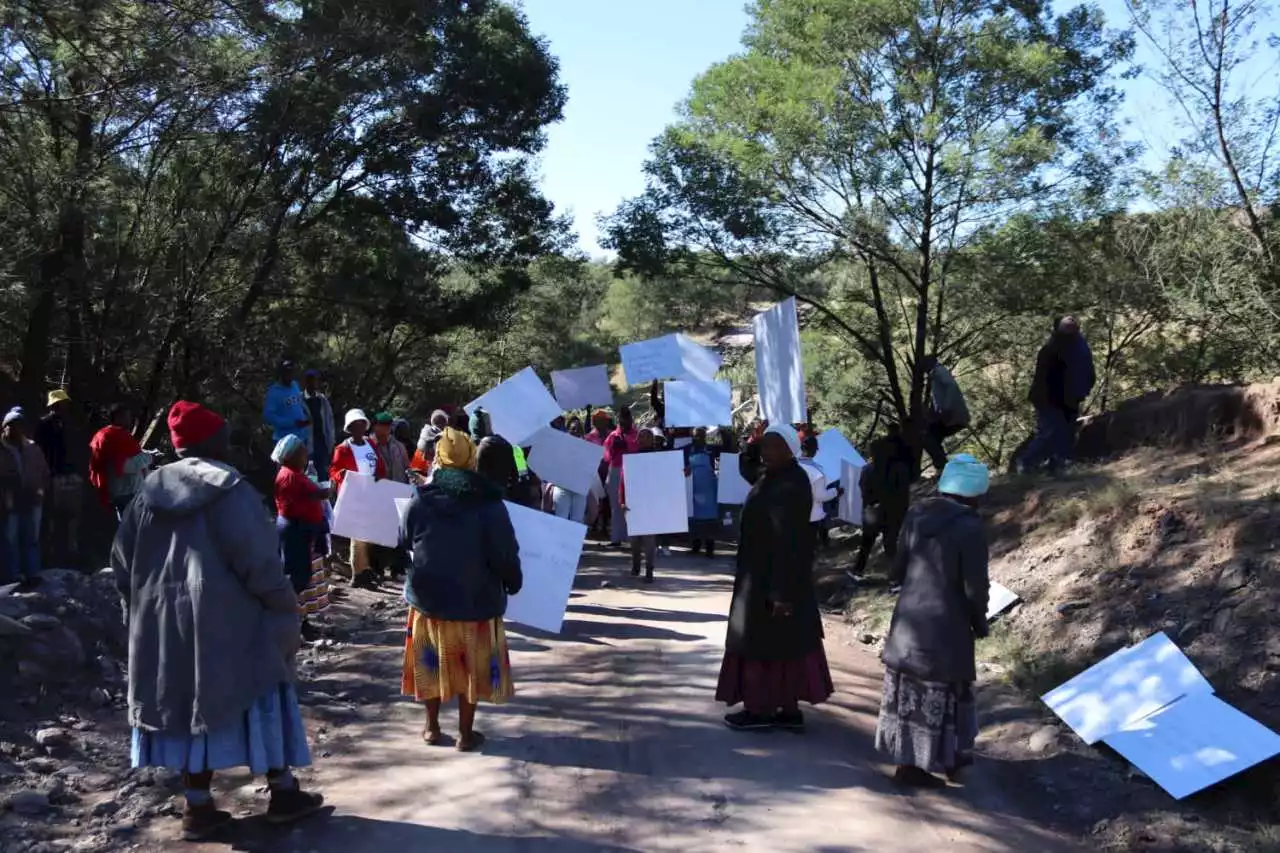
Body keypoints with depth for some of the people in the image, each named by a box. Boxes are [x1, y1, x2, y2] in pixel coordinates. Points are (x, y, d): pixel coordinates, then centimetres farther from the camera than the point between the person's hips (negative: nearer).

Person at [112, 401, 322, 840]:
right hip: (227, 622, -6)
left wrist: (143, 606, 20)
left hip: (163, 623, 6)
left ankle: (198, 807, 17)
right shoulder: (229, 490, -13)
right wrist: (285, 606, -5)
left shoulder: (151, 490, 6)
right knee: (261, 700, 7)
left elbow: (122, 559, 10)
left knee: (187, 702, 13)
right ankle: (283, 794, 15)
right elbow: (258, 561, -16)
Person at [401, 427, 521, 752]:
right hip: (476, 600, -2)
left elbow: (405, 542, 7)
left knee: (433, 663, 17)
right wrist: (513, 583, 5)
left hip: (429, 597, 2)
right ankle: (466, 733, 18)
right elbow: (505, 553, -12)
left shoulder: (421, 499, -7)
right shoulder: (489, 503, -14)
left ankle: (432, 728, 27)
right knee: (471, 666, 11)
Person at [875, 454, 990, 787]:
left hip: (909, 618, 7)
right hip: (946, 627, -7)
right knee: (939, 695, 5)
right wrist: (980, 623, 4)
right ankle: (916, 763, 11)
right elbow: (974, 587, -13)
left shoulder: (917, 515, 2)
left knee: (910, 690, 17)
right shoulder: (969, 527, -17)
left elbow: (898, 569, 8)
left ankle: (908, 756, 29)